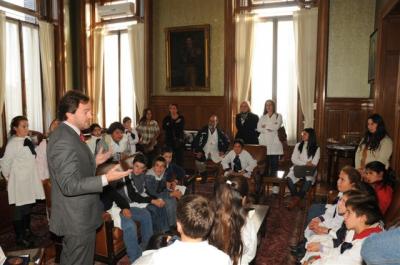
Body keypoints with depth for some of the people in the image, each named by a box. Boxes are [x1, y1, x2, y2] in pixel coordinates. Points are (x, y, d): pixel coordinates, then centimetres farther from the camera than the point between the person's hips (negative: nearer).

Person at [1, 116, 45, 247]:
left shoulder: (27, 140, 5)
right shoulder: (13, 143, -18)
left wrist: (34, 177, 13)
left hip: (30, 180, 7)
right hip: (20, 181, -7)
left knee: (28, 206, 20)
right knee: (20, 209, 5)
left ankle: (26, 230, 38)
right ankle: (20, 237, 18)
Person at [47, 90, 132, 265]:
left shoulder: (68, 133, 6)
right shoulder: (64, 141, -26)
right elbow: (70, 185, -29)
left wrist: (94, 162, 10)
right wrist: (106, 179, -33)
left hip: (75, 217, 10)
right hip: (78, 220, -10)